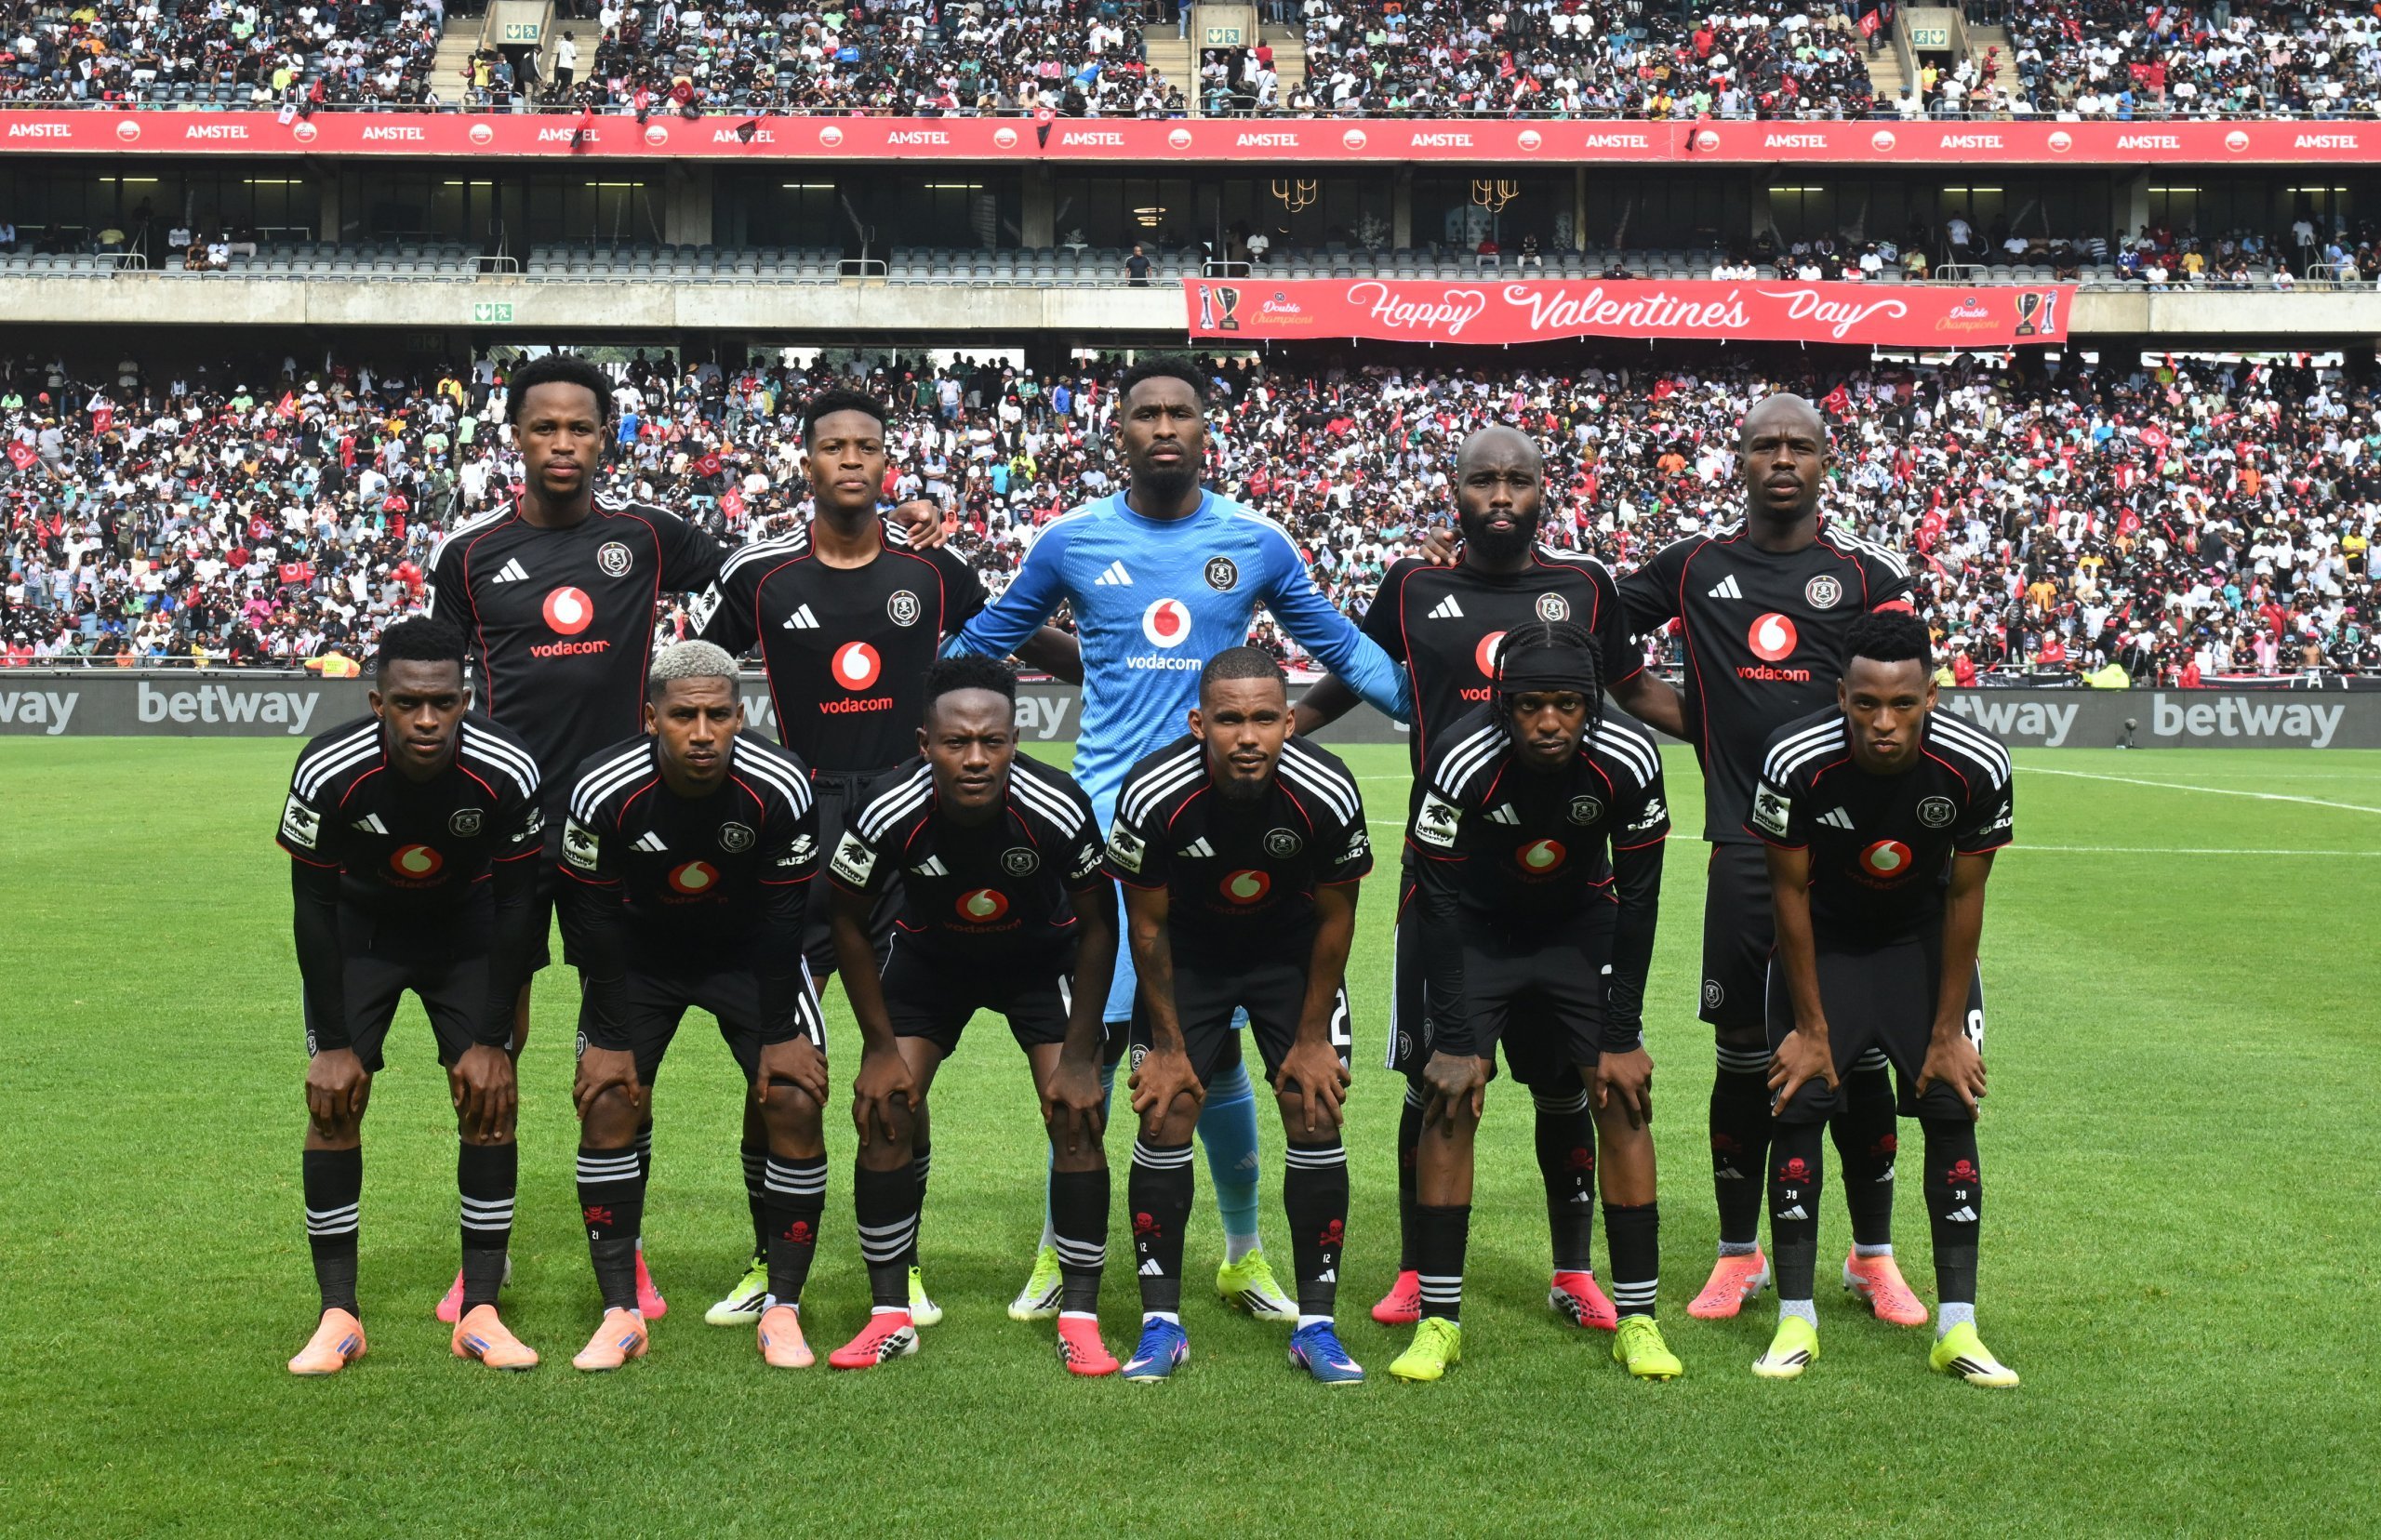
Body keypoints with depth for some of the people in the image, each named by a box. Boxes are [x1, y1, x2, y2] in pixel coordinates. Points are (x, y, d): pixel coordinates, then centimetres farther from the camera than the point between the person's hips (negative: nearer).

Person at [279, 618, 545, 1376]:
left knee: (491, 1098, -9)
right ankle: (339, 1316, -2)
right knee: (334, 1102, -10)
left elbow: (515, 901, -15)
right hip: (359, 929, -1)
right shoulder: (329, 773, -31)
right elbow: (313, 903, -17)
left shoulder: (507, 773, -29)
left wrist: (492, 1039, -14)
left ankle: (480, 1313, -2)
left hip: (466, 928, 1)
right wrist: (334, 1043, -16)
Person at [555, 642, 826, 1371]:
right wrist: (611, 1037, -12)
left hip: (749, 950, 0)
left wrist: (779, 1033, -13)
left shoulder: (780, 789, -29)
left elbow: (782, 919, -16)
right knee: (607, 1105, -10)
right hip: (641, 949, 0)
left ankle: (783, 1311, -1)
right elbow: (595, 920, -15)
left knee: (796, 1104, -13)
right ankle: (621, 1313, 1)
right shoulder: (603, 792, -29)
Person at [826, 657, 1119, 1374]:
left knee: (1077, 1119, -14)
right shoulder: (889, 813, -31)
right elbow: (851, 921, -12)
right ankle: (891, 1316, 4)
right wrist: (881, 1047, -12)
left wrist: (1079, 1057, -15)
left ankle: (1079, 1320, -2)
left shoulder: (1057, 809, -33)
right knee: (885, 1113, -10)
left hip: (1041, 957, -1)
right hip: (931, 956, 1)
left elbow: (1097, 925, -15)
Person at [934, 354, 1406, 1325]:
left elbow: (1340, 646, 15)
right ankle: (1061, 1250, 13)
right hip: (1108, 815, 0)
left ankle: (1244, 1255, 19)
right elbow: (984, 644, 17)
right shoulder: (1072, 541, 4)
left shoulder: (1255, 543, 5)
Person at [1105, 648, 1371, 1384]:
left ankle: (1316, 1325, 1)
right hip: (1188, 954, 0)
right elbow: (1147, 923, -14)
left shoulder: (1326, 794, -29)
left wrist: (1312, 1038, -7)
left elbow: (1334, 918, -12)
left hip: (1292, 952, 0)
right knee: (1165, 1116, -9)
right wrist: (1167, 1043, -9)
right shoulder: (1154, 796, -30)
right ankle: (1161, 1324, 2)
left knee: (1316, 1116, -8)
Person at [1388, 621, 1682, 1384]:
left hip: (1580, 923, 2)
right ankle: (1438, 1321, -3)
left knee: (1625, 1100, -7)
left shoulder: (1627, 762, -26)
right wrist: (1456, 1039, -22)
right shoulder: (1462, 761, -31)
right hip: (1477, 925, -1)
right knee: (1449, 1103, -11)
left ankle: (1636, 1318, 0)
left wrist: (1622, 1035, -12)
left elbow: (1637, 900, -14)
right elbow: (1438, 901, -22)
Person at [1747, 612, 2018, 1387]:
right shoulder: (1797, 762, -31)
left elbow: (1964, 895, -13)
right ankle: (1795, 1322, -1)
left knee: (1951, 1108, -8)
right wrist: (1811, 1026, -12)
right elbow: (1791, 891, -17)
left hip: (1924, 939, 1)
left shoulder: (1976, 766, -27)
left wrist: (1948, 1029, -9)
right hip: (1824, 940, -1)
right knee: (1798, 1105, -11)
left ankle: (1957, 1328, -2)